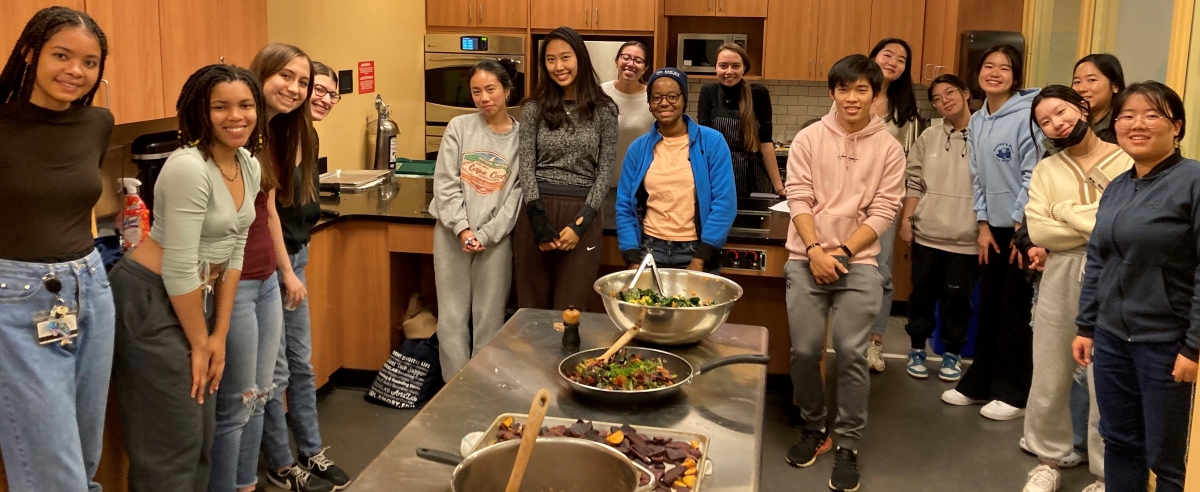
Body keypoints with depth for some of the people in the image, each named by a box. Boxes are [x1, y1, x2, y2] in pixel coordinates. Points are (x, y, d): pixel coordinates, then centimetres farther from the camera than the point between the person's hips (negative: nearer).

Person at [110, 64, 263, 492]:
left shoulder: (249, 165, 3)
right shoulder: (189, 168, -24)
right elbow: (178, 269, -22)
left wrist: (219, 334, 5)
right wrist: (199, 342, -11)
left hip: (197, 299, 8)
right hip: (152, 301, -8)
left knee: (202, 434, 15)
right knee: (173, 442, 0)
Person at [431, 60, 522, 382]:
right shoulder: (459, 128, 1)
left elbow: (516, 196, -4)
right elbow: (445, 183, -3)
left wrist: (485, 235, -12)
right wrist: (463, 229, -12)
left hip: (495, 239, -1)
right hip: (452, 234, 1)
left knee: (489, 319, 4)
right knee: (452, 317, 5)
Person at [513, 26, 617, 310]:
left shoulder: (604, 110, 3)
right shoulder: (534, 108, 5)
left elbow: (605, 171, 1)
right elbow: (525, 166, 0)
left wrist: (580, 223, -9)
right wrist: (538, 220, -11)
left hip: (583, 214, -1)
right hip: (537, 211, 1)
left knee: (571, 309, 1)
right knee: (532, 306, 6)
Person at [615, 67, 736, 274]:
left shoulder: (712, 141, -4)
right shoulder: (638, 148, 4)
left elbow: (724, 203, -9)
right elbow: (624, 208, 4)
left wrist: (699, 260, -13)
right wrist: (633, 261, -6)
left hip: (696, 251, -2)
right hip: (649, 250, 2)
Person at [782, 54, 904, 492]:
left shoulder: (888, 148, 2)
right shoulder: (808, 139, 2)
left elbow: (884, 211, -1)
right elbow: (798, 198, -2)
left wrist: (843, 251, -10)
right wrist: (815, 250, -13)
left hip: (859, 263, -1)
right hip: (806, 260, 1)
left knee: (851, 354, -4)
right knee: (804, 351, 2)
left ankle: (848, 445, 10)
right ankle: (813, 428, 25)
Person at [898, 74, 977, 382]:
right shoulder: (928, 138, 5)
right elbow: (913, 182, 8)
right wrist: (906, 219, 1)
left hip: (965, 237, -3)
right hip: (926, 232, 3)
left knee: (957, 297, 8)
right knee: (922, 293, 12)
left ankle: (952, 353, 25)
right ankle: (917, 349, 28)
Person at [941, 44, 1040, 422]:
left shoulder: (1027, 115, -13)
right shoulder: (976, 122, 8)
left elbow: (1032, 175, -15)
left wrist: (1022, 229, -15)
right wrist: (983, 225, 5)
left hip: (1023, 227, -6)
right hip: (994, 226, 6)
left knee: (1014, 311, 1)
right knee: (988, 308, 12)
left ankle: (1013, 393, 13)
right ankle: (979, 384, 24)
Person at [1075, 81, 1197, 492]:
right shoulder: (1115, 188, 9)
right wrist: (1086, 327, 13)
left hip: (1166, 343, -6)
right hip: (1111, 338, 7)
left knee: (1167, 458, 7)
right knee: (1119, 442, 16)